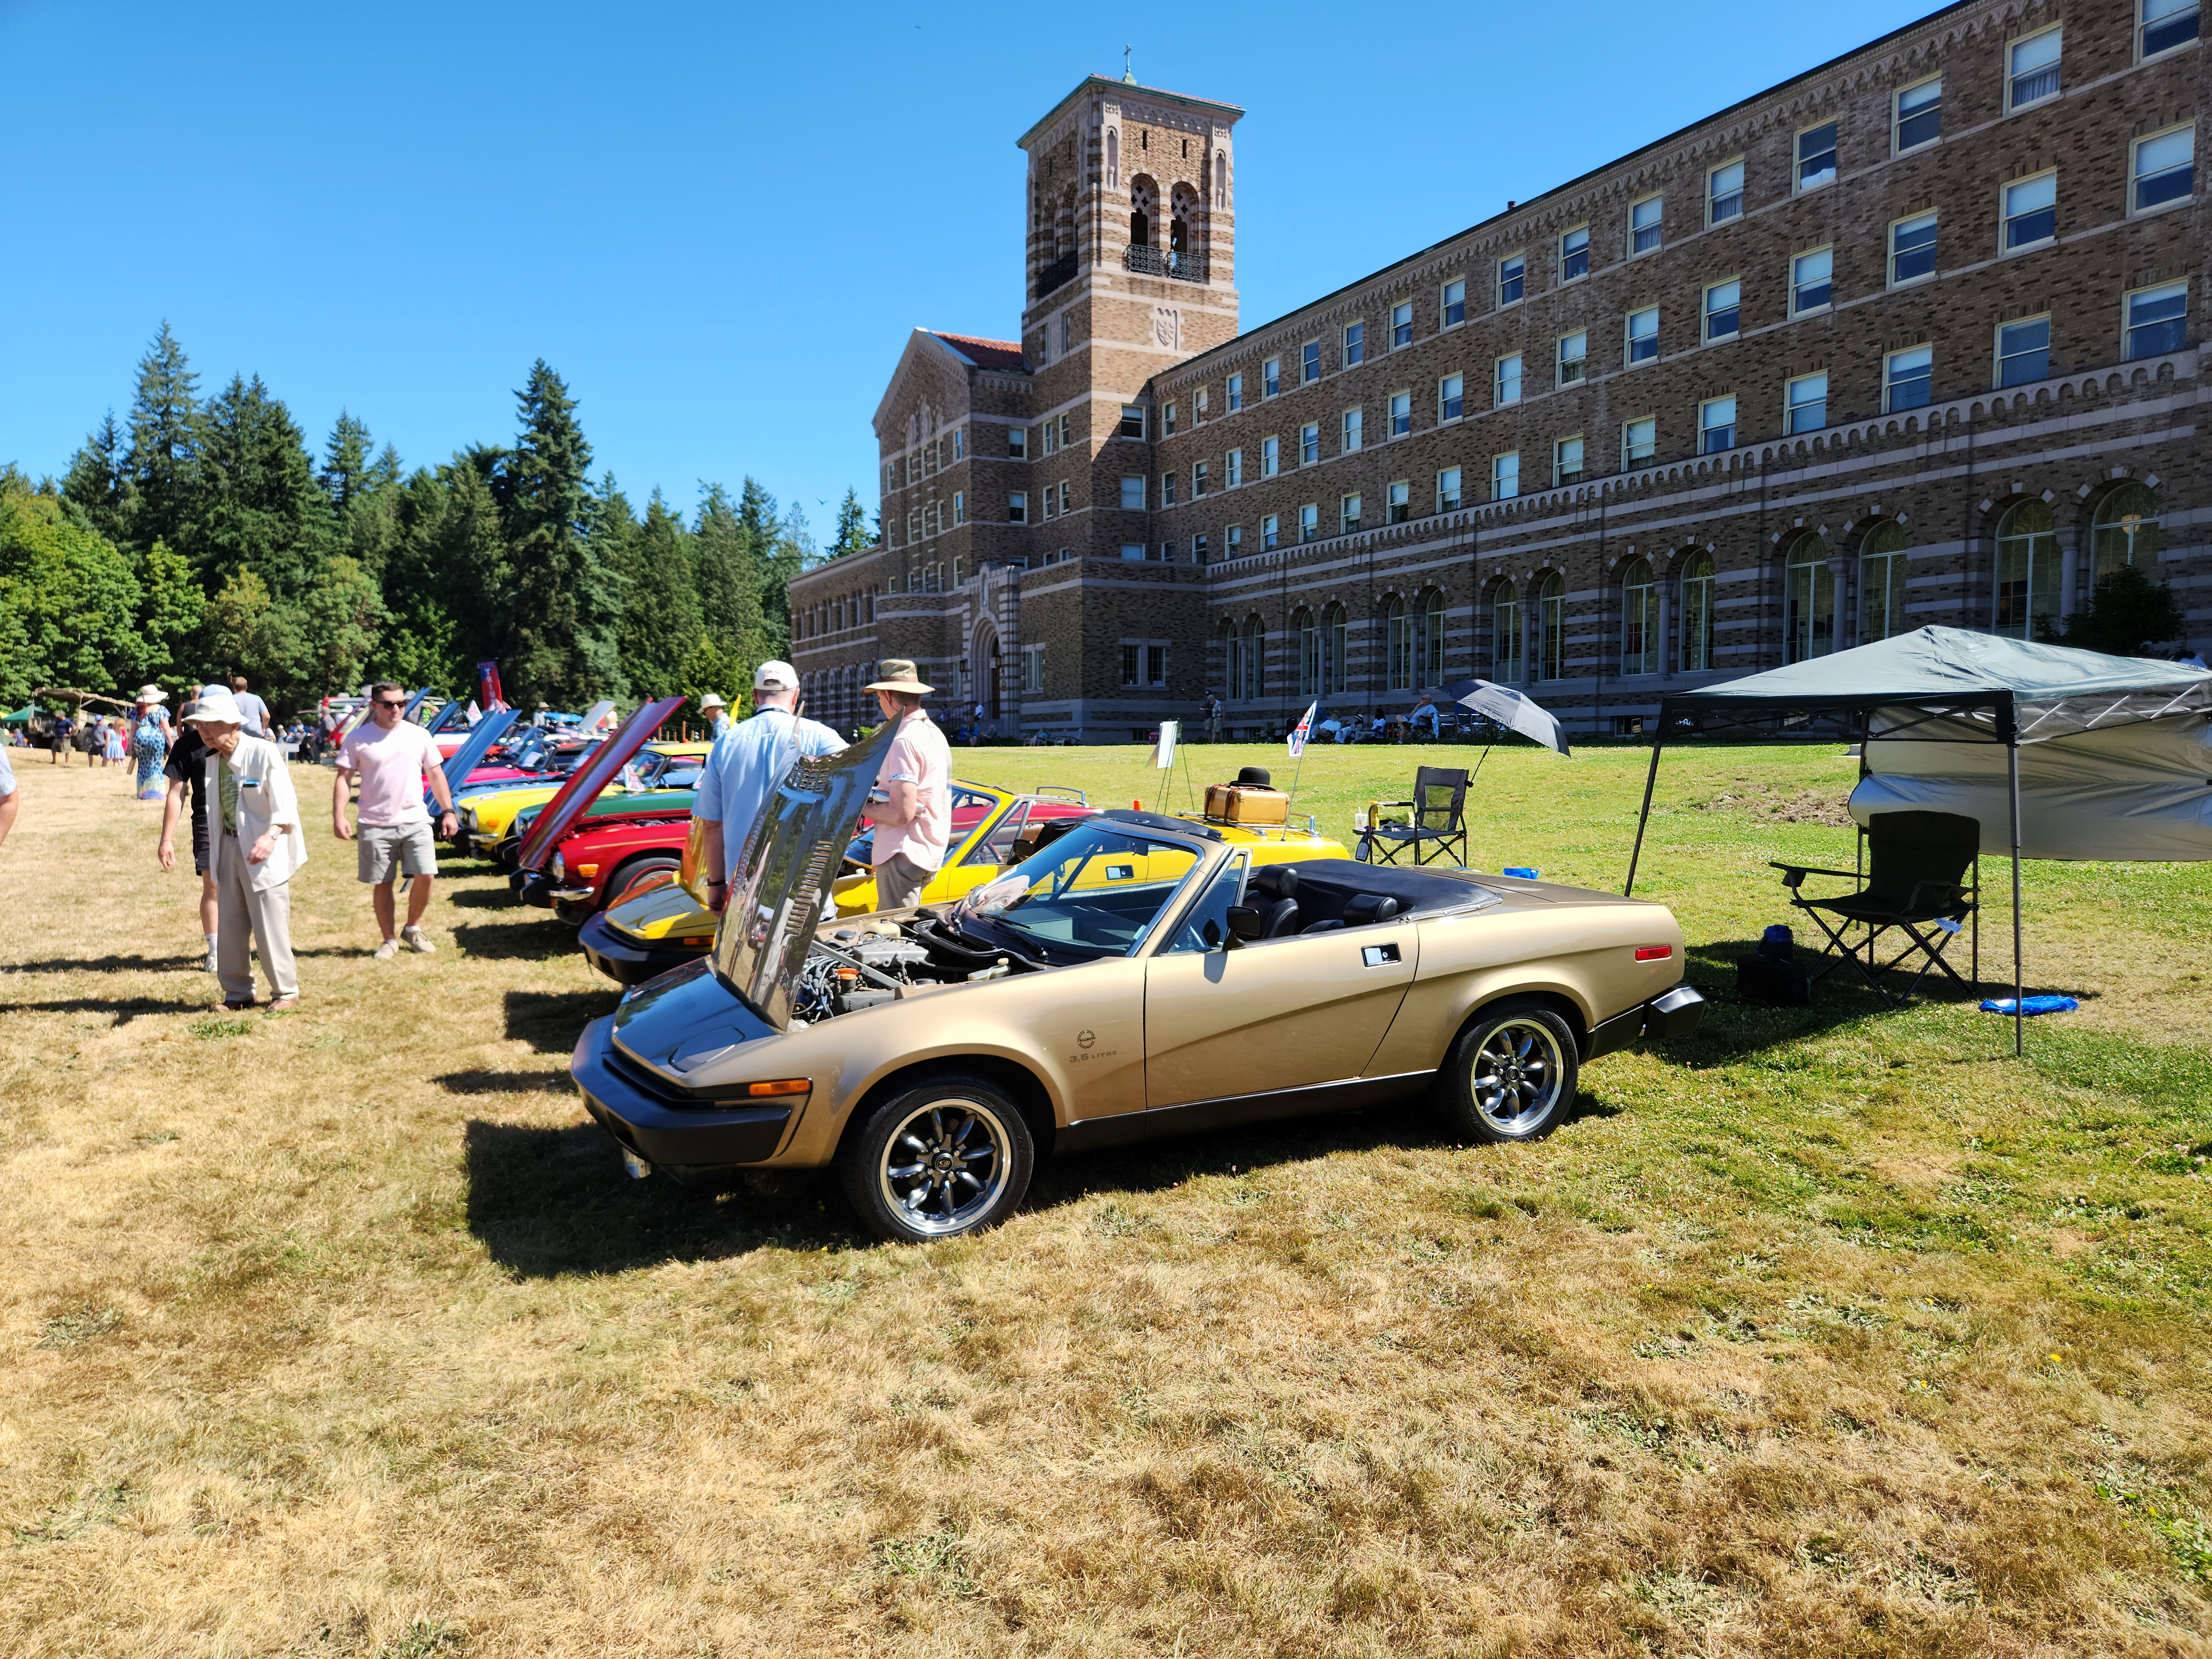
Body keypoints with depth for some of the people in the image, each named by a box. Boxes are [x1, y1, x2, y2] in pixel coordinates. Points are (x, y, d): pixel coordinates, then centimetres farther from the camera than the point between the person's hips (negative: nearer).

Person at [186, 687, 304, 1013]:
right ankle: (238, 992, 22)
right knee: (228, 925, 10)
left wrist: (271, 836, -32)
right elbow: (216, 810, 17)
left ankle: (286, 992, 11)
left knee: (270, 927, -3)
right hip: (228, 847, 7)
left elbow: (286, 805, -16)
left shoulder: (263, 752, -13)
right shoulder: (212, 760, 7)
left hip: (263, 851, -7)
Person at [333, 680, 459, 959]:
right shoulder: (358, 739, 0)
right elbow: (344, 779, -1)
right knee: (382, 884, 4)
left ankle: (413, 929, 15)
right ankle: (389, 940, 18)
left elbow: (436, 775, 12)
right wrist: (339, 817, -11)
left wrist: (448, 812, 7)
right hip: (376, 825, -1)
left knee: (426, 876, -8)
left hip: (415, 821, 1)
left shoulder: (419, 736, 6)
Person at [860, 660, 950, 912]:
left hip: (903, 856, -10)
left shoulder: (904, 741, -17)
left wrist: (861, 807, -7)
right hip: (930, 854, 10)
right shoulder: (935, 733, 15)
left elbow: (901, 814, -22)